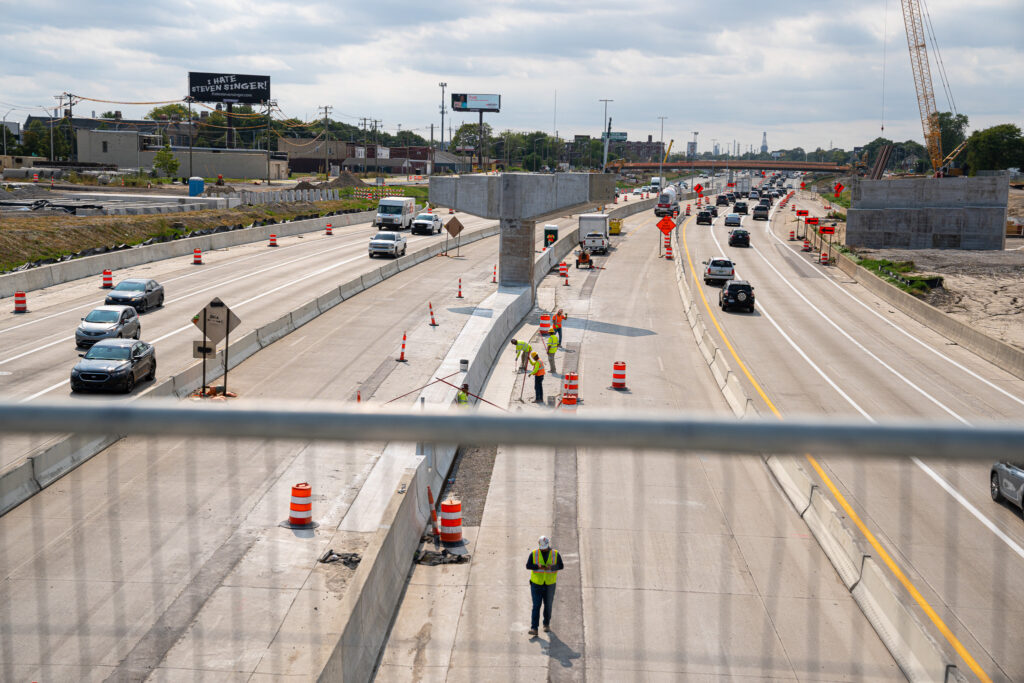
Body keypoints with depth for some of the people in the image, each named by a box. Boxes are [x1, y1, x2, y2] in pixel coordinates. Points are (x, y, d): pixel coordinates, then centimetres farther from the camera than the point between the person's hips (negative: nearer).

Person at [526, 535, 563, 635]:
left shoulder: (555, 554, -3)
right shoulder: (534, 554, -5)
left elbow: (561, 566, -6)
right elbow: (528, 565, -10)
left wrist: (551, 567, -25)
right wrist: (538, 566, -27)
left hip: (549, 585, 1)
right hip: (536, 584, -1)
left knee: (548, 606, 12)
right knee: (536, 606, -9)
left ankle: (547, 624, 33)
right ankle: (534, 628, -13)